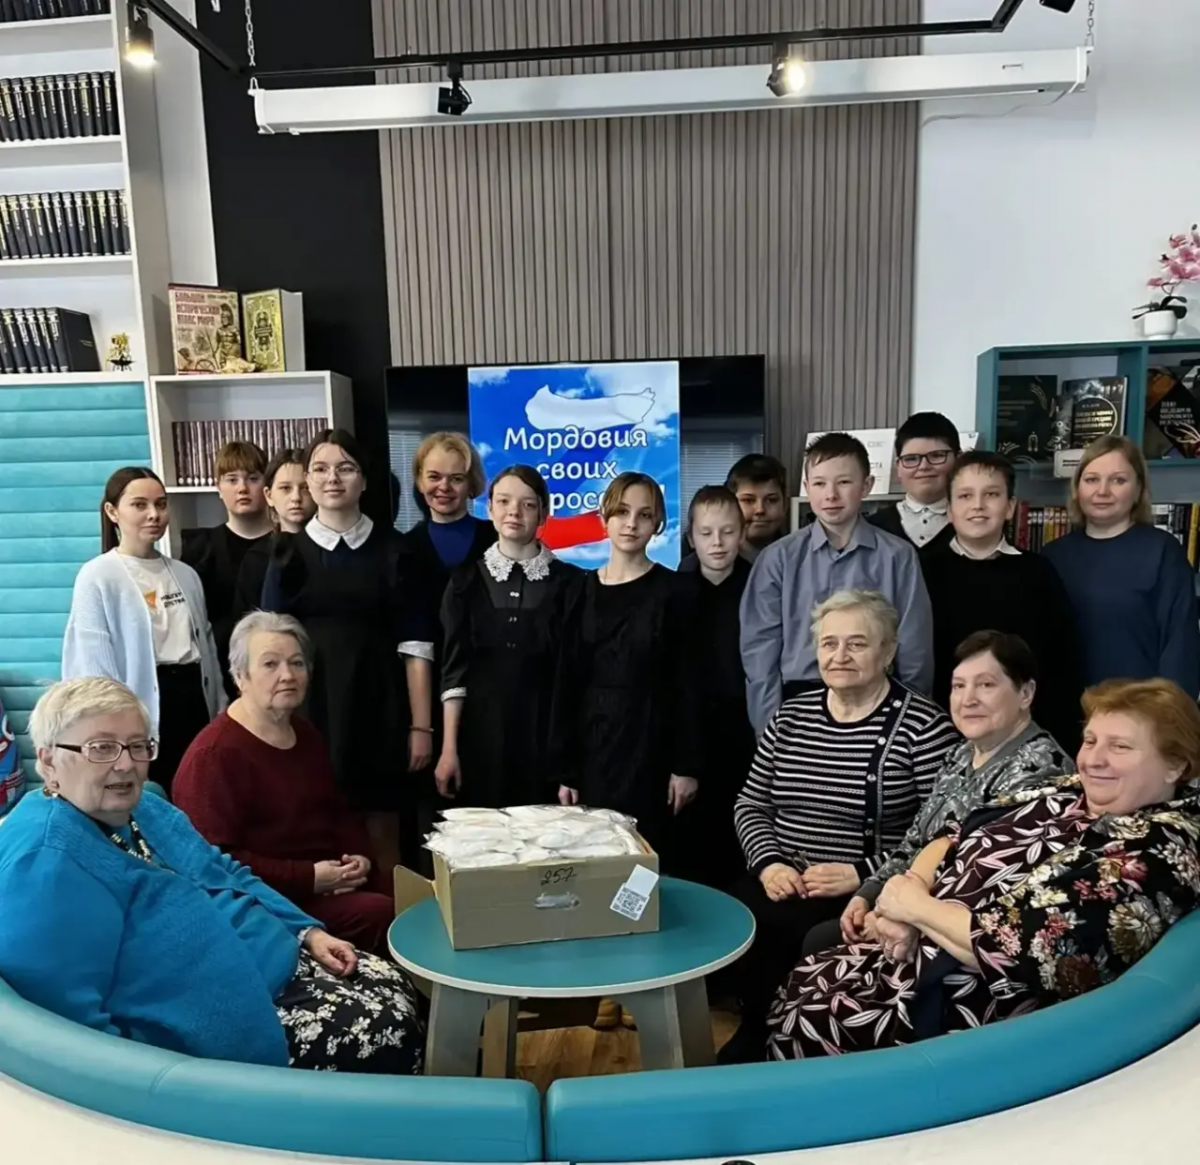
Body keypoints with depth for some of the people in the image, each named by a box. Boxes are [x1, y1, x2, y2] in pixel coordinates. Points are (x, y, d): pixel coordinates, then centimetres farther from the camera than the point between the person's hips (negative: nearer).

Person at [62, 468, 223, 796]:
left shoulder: (185, 574, 11)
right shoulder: (97, 578, -7)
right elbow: (93, 663, -10)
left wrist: (220, 711, 13)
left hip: (193, 700, 5)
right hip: (141, 708, -5)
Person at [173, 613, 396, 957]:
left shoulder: (306, 735, 14)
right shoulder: (214, 755, -13)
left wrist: (361, 857, 2)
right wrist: (309, 878, -19)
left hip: (334, 878, 8)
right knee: (378, 913, -27)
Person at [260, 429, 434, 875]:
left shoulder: (391, 548, 2)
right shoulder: (289, 551, 5)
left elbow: (415, 643, 0)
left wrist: (421, 725, -4)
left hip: (378, 703, -1)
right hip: (312, 704, 1)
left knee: (382, 835, 5)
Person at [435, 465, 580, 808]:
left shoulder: (568, 581, 1)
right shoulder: (467, 579, 4)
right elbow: (454, 668, 1)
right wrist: (449, 747, -4)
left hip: (546, 732, 0)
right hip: (481, 732, 1)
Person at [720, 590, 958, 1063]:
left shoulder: (922, 726, -6)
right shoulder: (791, 716, 10)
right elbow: (751, 805, 13)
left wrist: (863, 873, -17)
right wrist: (768, 863, -5)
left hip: (867, 896, -4)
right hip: (781, 884, 5)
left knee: (774, 935, -26)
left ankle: (764, 1044, 3)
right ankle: (756, 1033, 6)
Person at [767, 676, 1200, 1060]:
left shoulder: (1153, 857, -22)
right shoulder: (1072, 793, 5)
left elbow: (1021, 948, -29)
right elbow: (960, 833, 8)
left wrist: (917, 907, -16)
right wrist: (908, 897, -11)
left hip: (985, 1008, -8)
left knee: (803, 1028, -8)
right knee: (803, 982, 6)